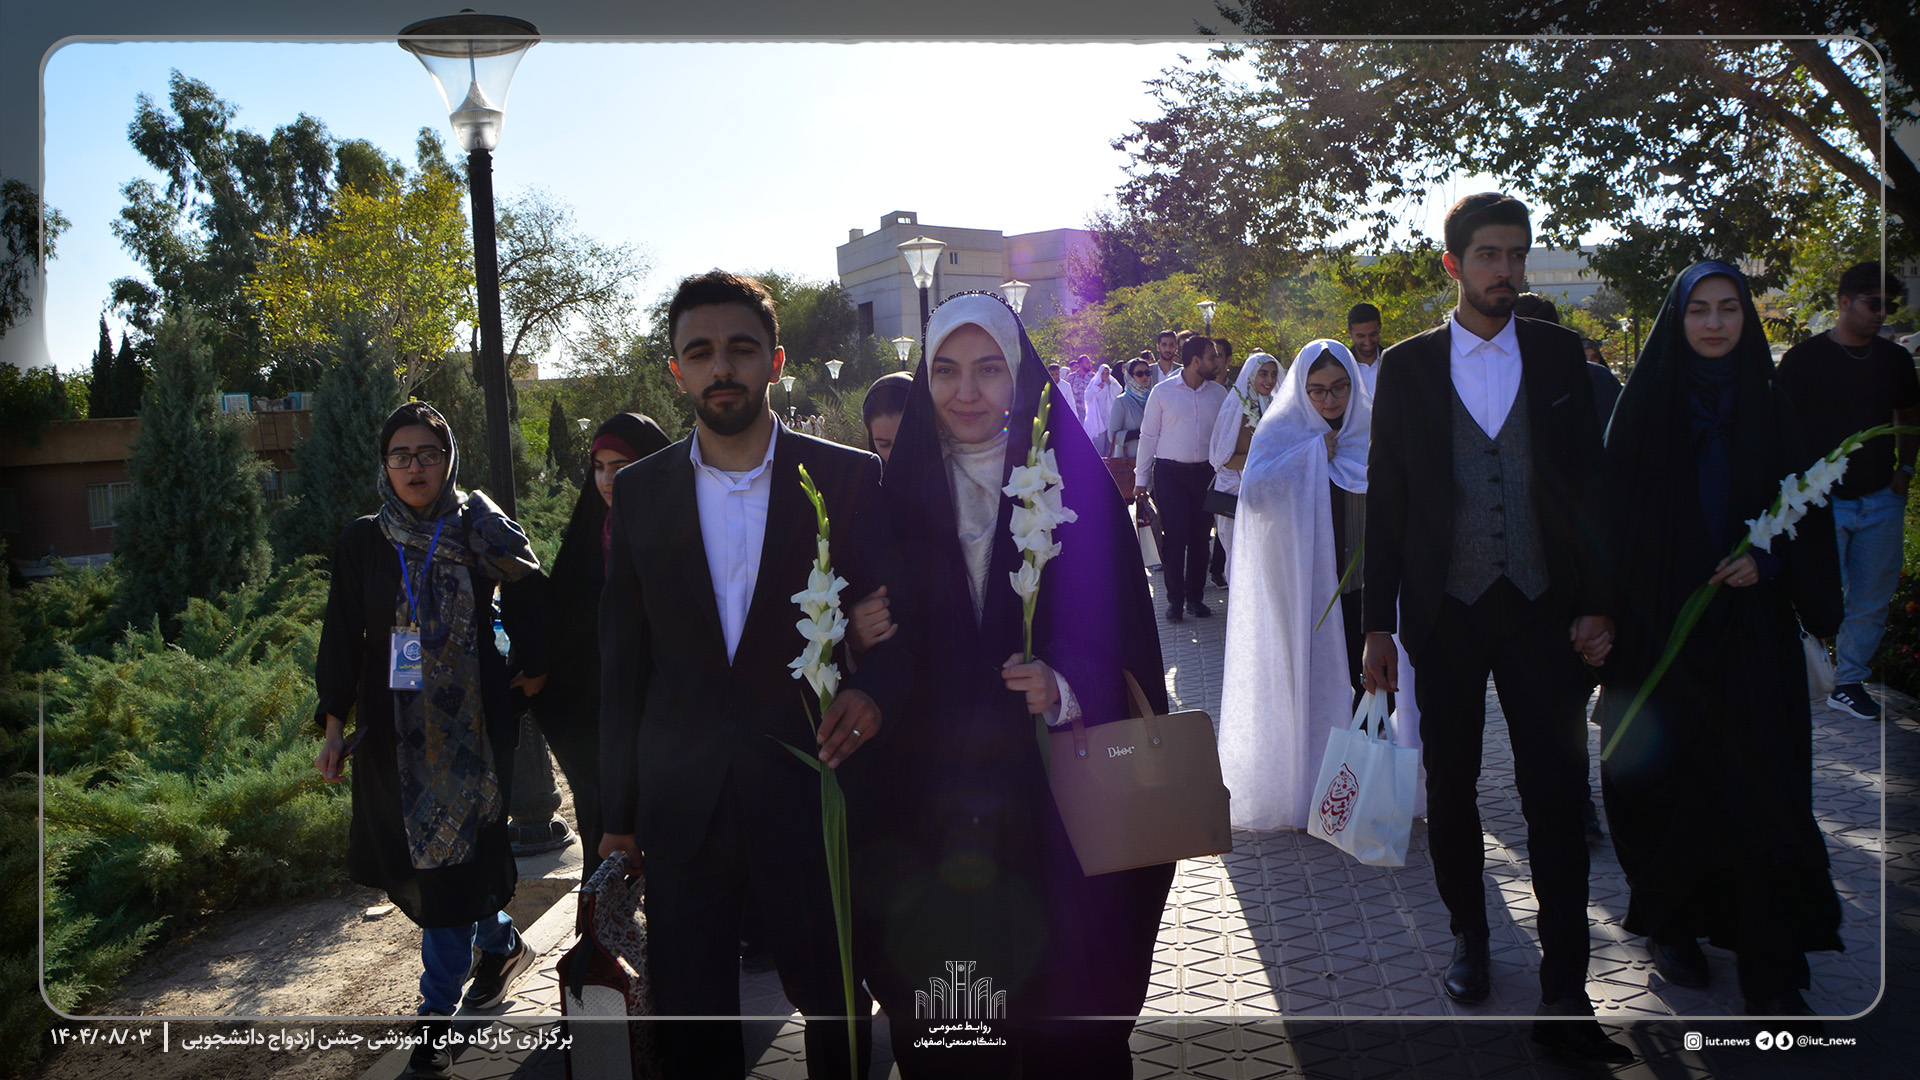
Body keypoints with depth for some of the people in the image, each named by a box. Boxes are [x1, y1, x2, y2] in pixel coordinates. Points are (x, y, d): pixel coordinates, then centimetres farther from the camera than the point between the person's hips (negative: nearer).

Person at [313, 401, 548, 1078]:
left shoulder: (481, 532, -2)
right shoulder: (363, 542, 2)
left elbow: (530, 595, 11)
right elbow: (343, 636, 3)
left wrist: (533, 667, 6)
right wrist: (334, 724, 0)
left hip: (471, 725, -2)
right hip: (391, 729, 2)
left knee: (450, 860, -2)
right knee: (413, 858, 10)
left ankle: (437, 1013, 11)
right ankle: (502, 942, 36)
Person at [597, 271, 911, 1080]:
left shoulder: (850, 480, -3)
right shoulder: (638, 491, 4)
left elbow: (902, 619, 2)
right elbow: (623, 663, 8)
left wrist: (874, 688, -20)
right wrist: (618, 814, 8)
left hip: (812, 800, -1)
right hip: (681, 816, 2)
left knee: (835, 1008, 14)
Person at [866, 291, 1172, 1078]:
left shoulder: (1075, 482, -2)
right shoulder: (899, 492, 4)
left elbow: (1119, 636, -4)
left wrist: (1064, 688, -21)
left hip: (1054, 799, -1)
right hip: (930, 800, 2)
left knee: (1067, 1015, 7)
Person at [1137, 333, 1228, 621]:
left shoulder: (1219, 393, 6)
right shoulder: (1162, 392, -1)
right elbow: (1148, 435, 1)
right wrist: (1141, 479, -1)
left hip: (1205, 473, 3)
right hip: (1170, 473, -3)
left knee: (1200, 536, 6)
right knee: (1175, 537, -4)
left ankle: (1195, 597, 17)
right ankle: (1175, 600, 5)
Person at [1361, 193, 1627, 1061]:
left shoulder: (1558, 354, 5)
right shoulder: (1407, 365, 3)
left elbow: (1588, 480, 5)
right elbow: (1385, 499, 3)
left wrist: (1598, 600, -2)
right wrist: (1378, 624, 0)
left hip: (1542, 608, 0)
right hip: (1445, 610, 0)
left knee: (1556, 794, -3)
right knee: (1451, 787, 11)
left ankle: (1564, 992, 4)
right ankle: (1469, 938, 31)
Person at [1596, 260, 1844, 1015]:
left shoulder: (1767, 404, 7)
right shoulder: (1645, 403, 1)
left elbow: (1806, 507, 8)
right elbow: (1615, 513, -2)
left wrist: (1767, 560, -10)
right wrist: (1613, 612, -8)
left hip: (1749, 625, 1)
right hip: (1662, 625, -1)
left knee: (1759, 788, -1)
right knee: (1669, 778, 4)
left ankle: (1771, 967, 7)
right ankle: (1671, 923, 24)